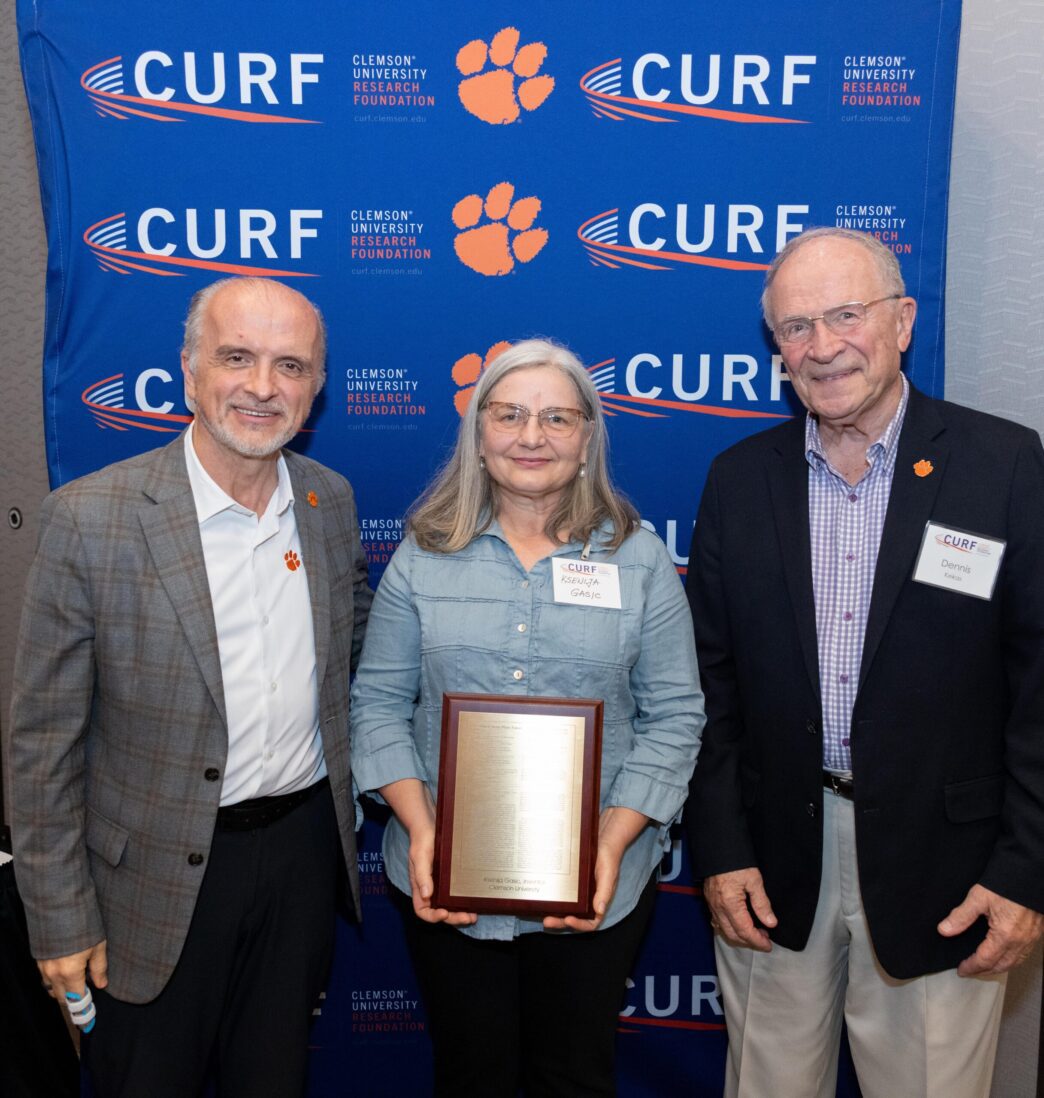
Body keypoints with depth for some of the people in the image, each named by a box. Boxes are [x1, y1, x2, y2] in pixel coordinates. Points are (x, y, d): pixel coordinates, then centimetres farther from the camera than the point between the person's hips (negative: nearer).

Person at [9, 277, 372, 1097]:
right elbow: (44, 738, -11)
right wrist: (60, 921, -8)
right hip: (159, 881, -3)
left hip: (304, 846, 4)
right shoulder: (92, 518, -17)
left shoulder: (331, 500, -2)